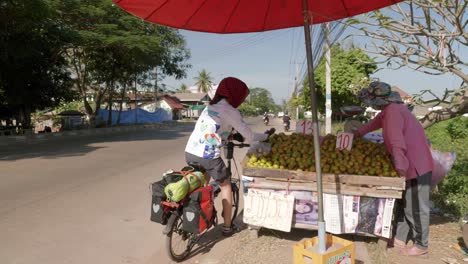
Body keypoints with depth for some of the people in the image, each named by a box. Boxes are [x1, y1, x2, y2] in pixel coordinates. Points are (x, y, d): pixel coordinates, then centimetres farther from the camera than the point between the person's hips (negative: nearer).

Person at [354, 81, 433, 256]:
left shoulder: (393, 112, -21)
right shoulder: (390, 109, 9)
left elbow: (397, 143, -27)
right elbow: (377, 121, 28)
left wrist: (400, 166, -28)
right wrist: (359, 132, 32)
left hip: (416, 165, -10)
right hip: (412, 164, 10)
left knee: (416, 207, 2)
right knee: (405, 204, 17)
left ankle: (421, 245, 17)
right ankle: (400, 238, 27)